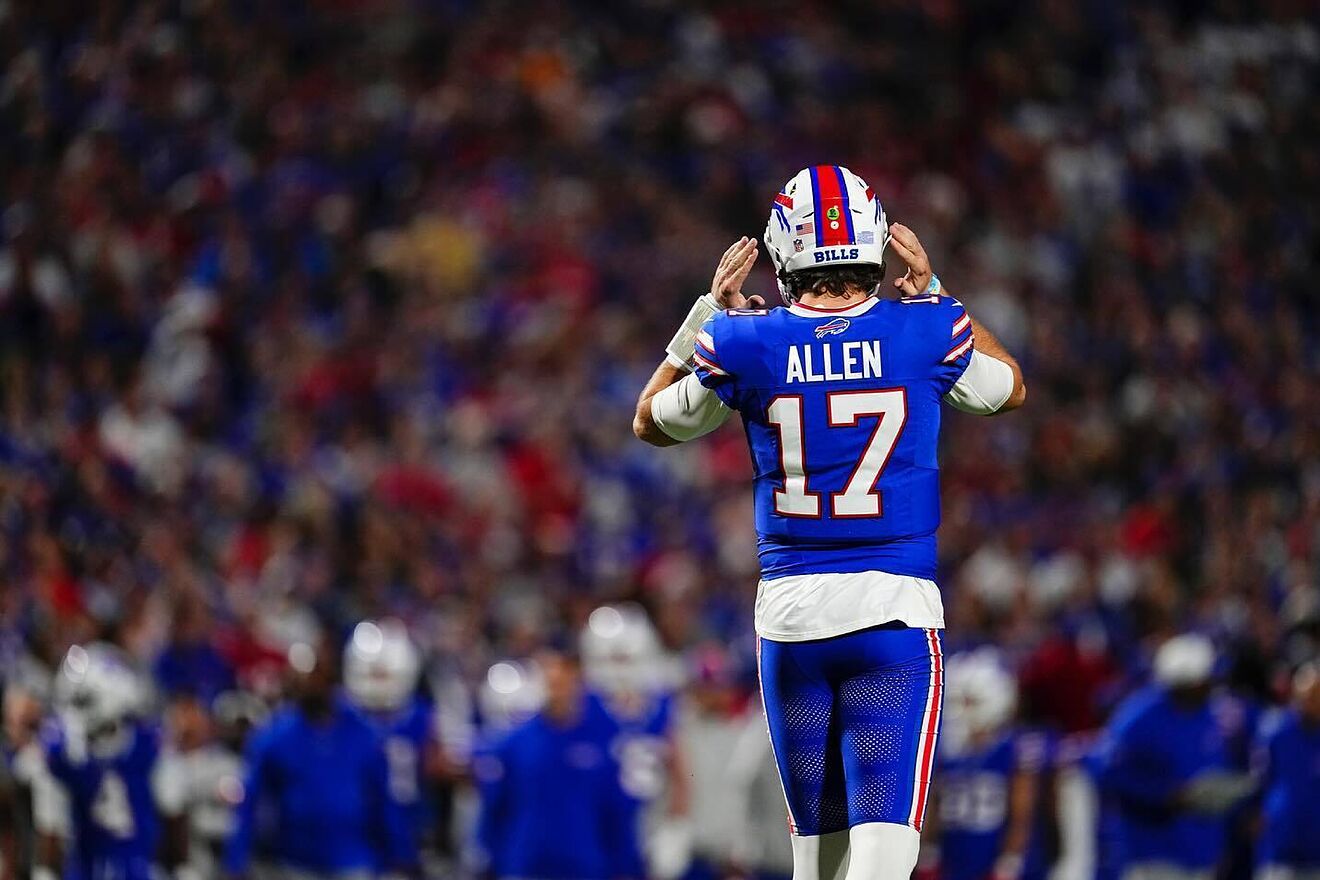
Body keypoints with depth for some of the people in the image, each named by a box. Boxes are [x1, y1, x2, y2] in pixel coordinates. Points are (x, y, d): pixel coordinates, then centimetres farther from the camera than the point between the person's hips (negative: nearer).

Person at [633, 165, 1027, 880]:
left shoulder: (744, 342, -4)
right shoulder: (929, 330, -4)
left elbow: (652, 423, 17)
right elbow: (1009, 390, 21)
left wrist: (709, 313, 19)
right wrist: (930, 292, 24)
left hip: (790, 607, 2)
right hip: (894, 605, -2)